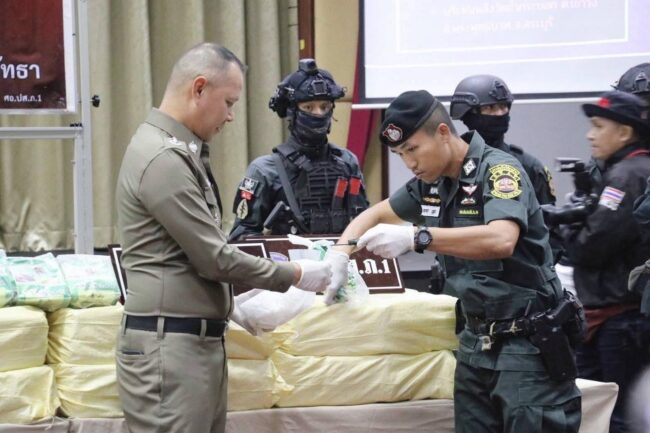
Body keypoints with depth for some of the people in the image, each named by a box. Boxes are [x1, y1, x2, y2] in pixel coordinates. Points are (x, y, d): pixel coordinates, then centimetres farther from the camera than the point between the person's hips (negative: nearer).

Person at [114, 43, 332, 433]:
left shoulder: (181, 152, 16)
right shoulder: (163, 159, -16)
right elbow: (214, 257, -15)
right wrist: (296, 275, -6)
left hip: (199, 340, 10)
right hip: (169, 345, -10)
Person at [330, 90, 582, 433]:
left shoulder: (498, 170, -14)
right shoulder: (431, 183, 8)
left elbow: (501, 240, -32)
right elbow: (375, 214, 23)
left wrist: (415, 237, -36)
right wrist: (340, 256, 4)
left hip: (528, 343, -7)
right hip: (476, 340, 8)